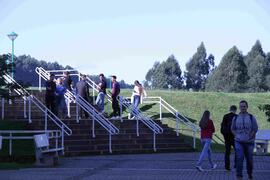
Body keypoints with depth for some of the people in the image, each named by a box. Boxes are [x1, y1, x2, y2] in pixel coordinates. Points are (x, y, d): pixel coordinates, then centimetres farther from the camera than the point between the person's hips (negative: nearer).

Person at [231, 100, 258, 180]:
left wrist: (249, 137, -7)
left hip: (249, 142, 0)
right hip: (239, 142, 0)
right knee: (239, 158, -13)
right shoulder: (235, 118, 5)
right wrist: (237, 136, 1)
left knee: (249, 159, 8)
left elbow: (255, 129, 2)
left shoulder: (251, 117, 0)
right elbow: (233, 129, 15)